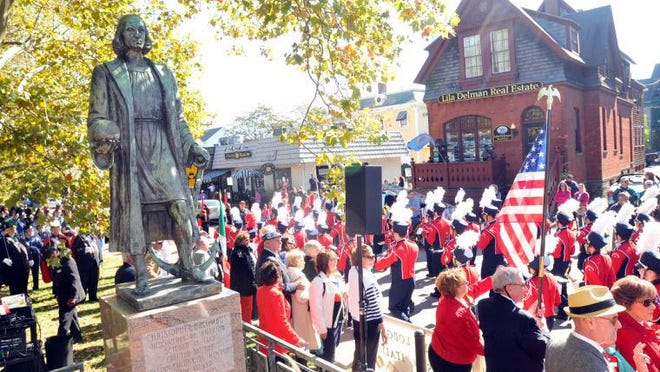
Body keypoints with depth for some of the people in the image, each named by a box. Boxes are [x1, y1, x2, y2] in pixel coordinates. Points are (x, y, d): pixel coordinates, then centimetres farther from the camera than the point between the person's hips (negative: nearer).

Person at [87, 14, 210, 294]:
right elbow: (97, 117, 3)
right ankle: (141, 277, 6)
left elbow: (177, 116, 18)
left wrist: (191, 146, 9)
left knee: (180, 206, -6)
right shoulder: (106, 73, 10)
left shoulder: (162, 73, 19)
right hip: (129, 149, -2)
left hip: (162, 148, 3)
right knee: (133, 211, -2)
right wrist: (104, 135, -18)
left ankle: (186, 265, 5)